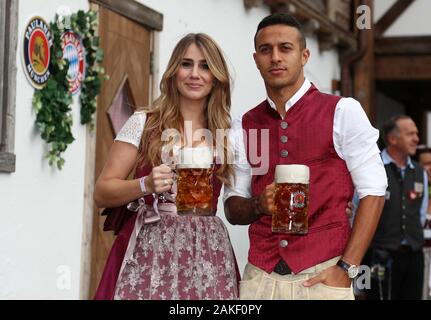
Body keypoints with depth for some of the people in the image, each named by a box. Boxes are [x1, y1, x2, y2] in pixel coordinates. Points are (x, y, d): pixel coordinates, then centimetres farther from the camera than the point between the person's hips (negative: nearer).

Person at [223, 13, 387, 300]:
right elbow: (232, 209, 11)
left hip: (322, 276, -3)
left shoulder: (343, 112, -3)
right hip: (259, 277, 3)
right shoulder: (243, 128, 8)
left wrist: (346, 268, -13)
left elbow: (372, 192, -5)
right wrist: (259, 204, -11)